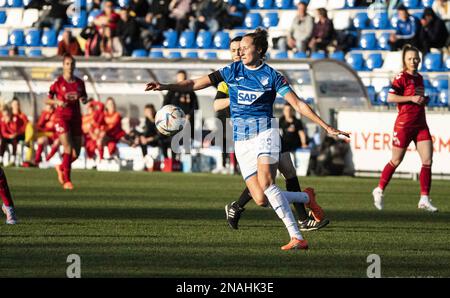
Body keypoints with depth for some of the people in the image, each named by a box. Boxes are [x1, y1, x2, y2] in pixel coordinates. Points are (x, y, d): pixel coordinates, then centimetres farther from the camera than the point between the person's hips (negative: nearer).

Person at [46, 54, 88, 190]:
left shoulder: (79, 82, 6)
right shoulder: (58, 82, -4)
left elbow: (84, 98, 17)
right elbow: (47, 100, 1)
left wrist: (83, 99, -6)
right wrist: (57, 102, -18)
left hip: (76, 118, 4)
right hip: (62, 117, -4)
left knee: (76, 153, 3)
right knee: (68, 149, -16)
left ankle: (61, 167, 33)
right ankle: (67, 181, -6)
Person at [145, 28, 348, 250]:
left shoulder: (272, 76, 1)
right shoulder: (233, 71, 9)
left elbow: (298, 104, -1)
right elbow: (197, 84, 10)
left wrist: (327, 127, -7)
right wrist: (165, 87, 0)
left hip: (264, 132, -4)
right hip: (241, 139, 4)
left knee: (266, 184, -27)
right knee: (260, 199, -9)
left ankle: (297, 238, -27)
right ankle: (306, 197, 18)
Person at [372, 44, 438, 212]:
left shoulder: (419, 78, 14)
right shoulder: (402, 77, -8)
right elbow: (390, 98, -17)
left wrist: (424, 100, 8)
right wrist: (412, 98, -20)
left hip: (421, 124, 6)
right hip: (404, 124, -6)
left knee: (427, 160, -6)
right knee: (396, 161, 5)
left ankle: (424, 199, -4)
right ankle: (379, 190, 25)